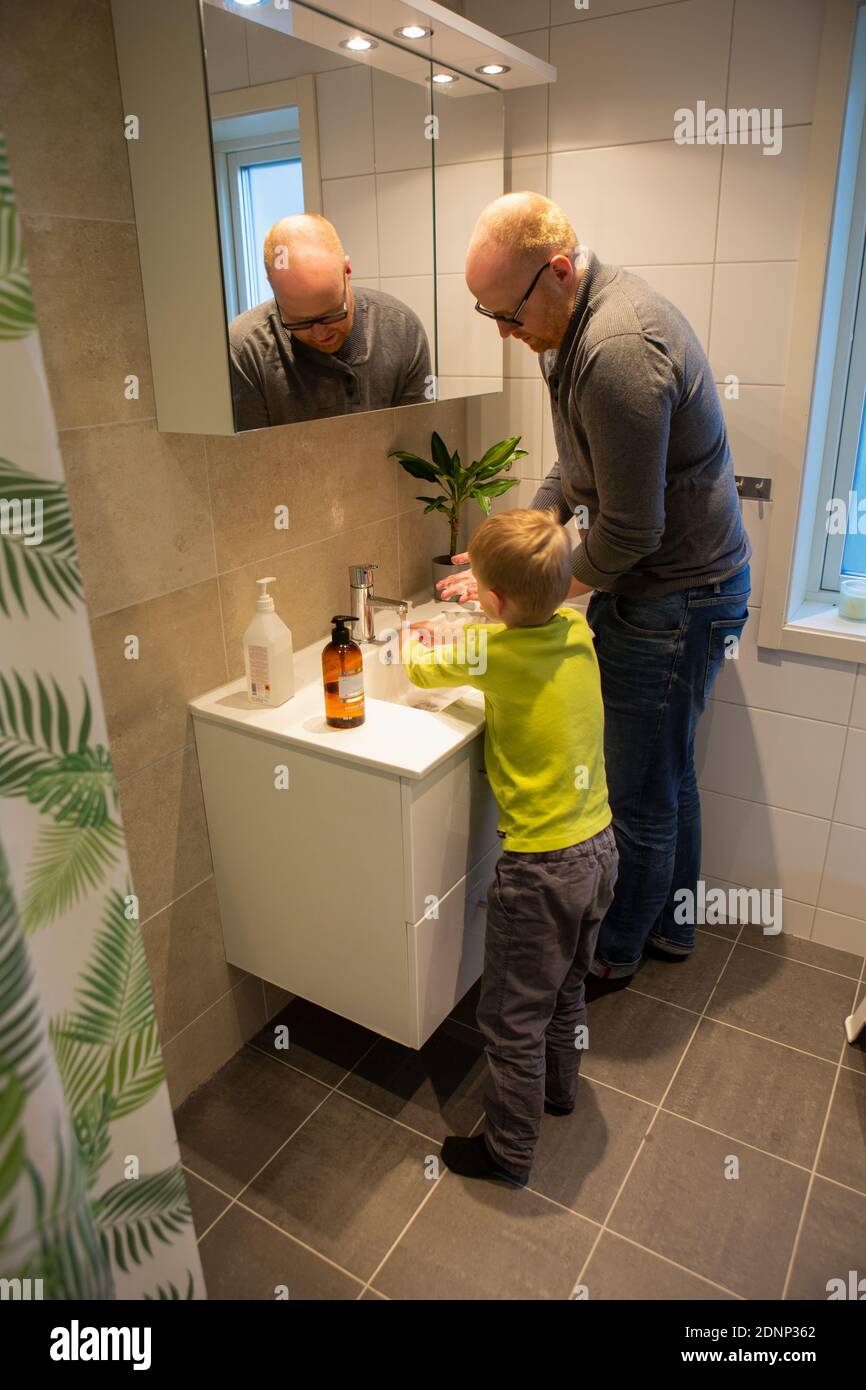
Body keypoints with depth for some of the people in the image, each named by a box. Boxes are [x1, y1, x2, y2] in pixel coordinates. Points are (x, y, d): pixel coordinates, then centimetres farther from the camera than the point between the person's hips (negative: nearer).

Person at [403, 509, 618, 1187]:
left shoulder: (494, 649, -19)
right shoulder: (576, 629, -3)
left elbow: (420, 666, -2)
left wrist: (419, 641, 20)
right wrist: (455, 634, 17)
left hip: (541, 866, -7)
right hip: (600, 848, 8)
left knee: (512, 1019, 12)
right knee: (566, 986, 29)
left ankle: (509, 1151, 30)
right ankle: (559, 1087, 51)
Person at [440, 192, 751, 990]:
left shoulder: (618, 353, -28)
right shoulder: (585, 319, 6)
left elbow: (631, 531, -26)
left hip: (674, 598, -10)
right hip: (671, 586, 10)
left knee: (642, 796, 7)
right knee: (667, 776, 22)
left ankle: (614, 954, 29)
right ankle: (671, 928, 42)